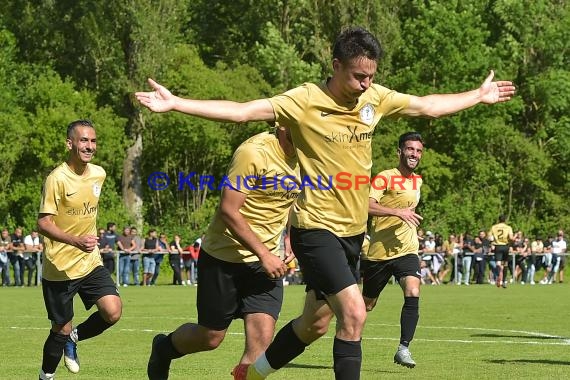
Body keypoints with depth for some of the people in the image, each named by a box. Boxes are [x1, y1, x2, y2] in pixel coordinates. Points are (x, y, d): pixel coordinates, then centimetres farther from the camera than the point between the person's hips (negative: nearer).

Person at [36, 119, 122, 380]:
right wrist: (77, 241, -31)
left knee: (113, 312, -14)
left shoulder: (98, 174, 3)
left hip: (91, 262, 5)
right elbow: (43, 223, -19)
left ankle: (74, 338, 15)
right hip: (59, 267, -5)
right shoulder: (57, 179, -17)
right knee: (61, 330, 3)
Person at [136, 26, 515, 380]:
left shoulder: (376, 98, 2)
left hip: (353, 231, 7)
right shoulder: (305, 101, -15)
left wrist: (480, 95, 26)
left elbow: (428, 106, 19)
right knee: (354, 313, -18)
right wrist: (175, 103, -28)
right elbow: (242, 111, -20)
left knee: (315, 324, 15)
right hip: (317, 229, -7)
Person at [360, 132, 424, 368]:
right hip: (379, 251, -4)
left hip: (406, 250, 4)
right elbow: (366, 205, -25)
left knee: (413, 293, -21)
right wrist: (397, 211, -32)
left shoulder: (417, 181, 14)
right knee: (367, 304, 10)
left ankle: (403, 349, -19)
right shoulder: (386, 177, -10)